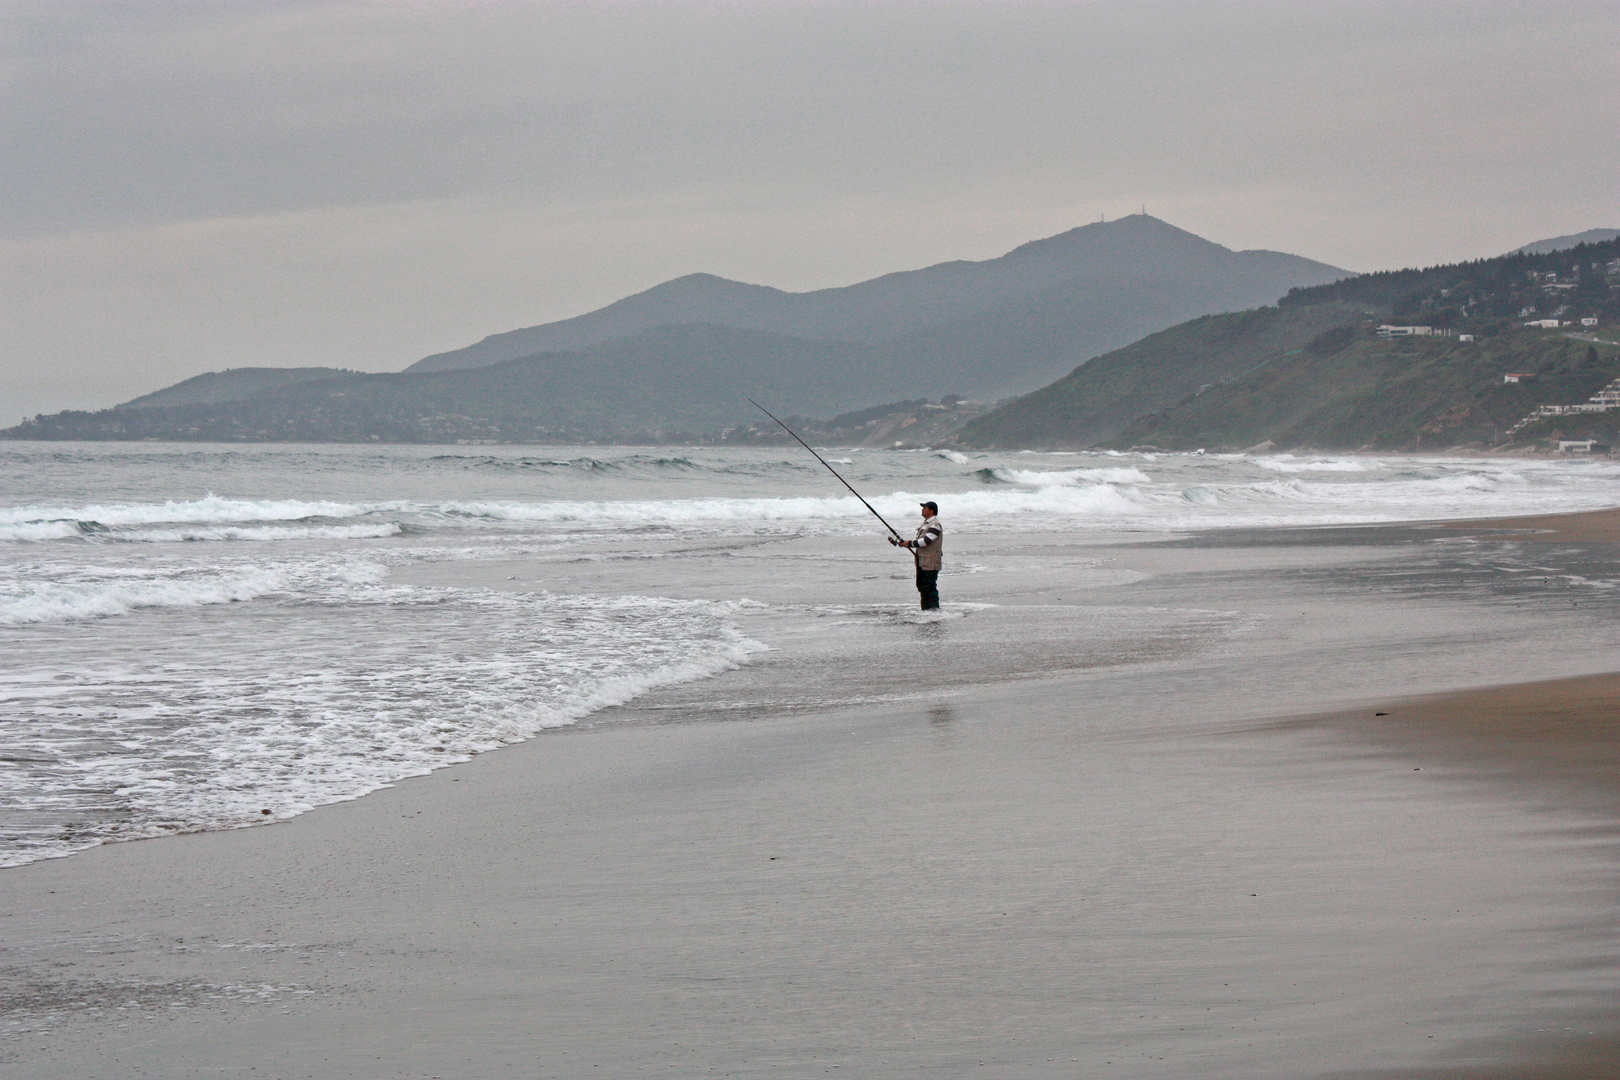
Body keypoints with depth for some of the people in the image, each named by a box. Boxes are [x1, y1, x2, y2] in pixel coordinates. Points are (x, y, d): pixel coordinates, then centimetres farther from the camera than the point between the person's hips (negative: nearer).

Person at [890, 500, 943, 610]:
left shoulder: (935, 525, -11)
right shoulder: (925, 524, 20)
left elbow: (926, 541, -22)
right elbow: (918, 541, 22)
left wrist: (910, 544, -19)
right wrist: (901, 543, 11)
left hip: (930, 563, -10)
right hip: (921, 562, 10)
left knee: (930, 587, -11)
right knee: (922, 587, 11)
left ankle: (934, 608, -10)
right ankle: (925, 609, 15)